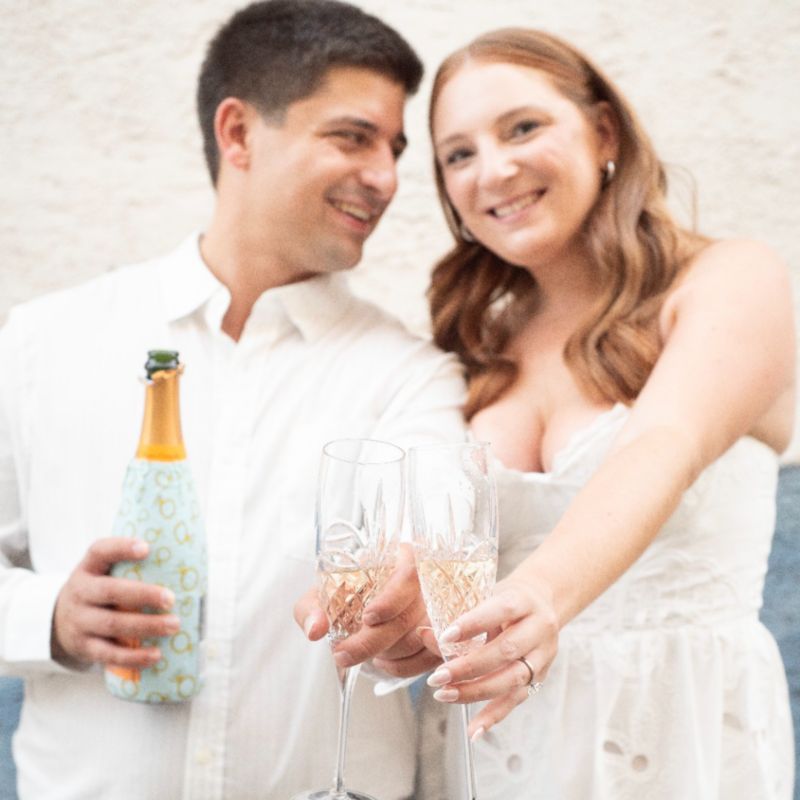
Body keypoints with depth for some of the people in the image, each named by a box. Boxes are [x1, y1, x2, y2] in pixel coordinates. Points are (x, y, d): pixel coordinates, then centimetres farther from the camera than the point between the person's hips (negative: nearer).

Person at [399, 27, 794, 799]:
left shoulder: (732, 280, -6)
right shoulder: (484, 343, 9)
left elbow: (666, 448, -25)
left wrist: (547, 593, -44)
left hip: (675, 729, -4)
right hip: (498, 736, 4)